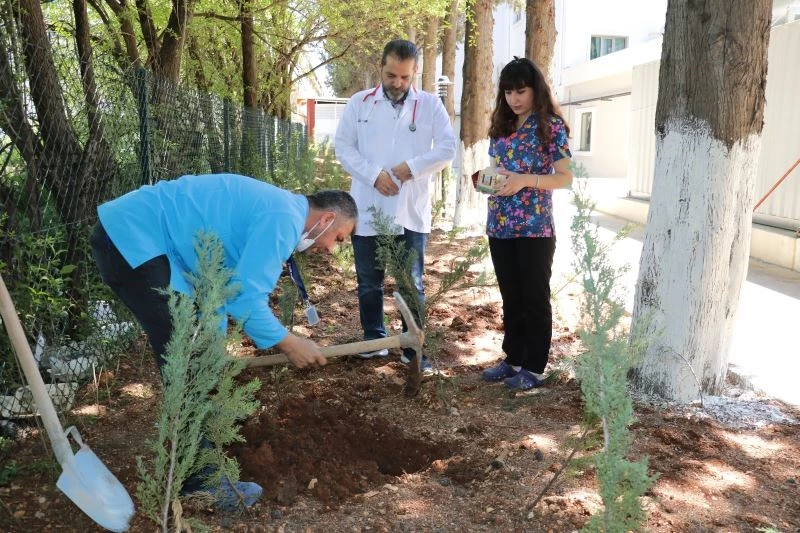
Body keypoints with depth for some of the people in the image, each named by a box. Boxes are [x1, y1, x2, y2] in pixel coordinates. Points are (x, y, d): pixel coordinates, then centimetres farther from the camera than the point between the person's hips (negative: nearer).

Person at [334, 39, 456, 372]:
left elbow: (448, 148, -1)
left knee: (412, 284, 5)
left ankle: (414, 348, 15)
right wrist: (374, 174, -13)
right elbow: (342, 146, 1)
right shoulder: (360, 102, 4)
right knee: (369, 283, 12)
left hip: (411, 211, -1)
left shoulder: (429, 104, 3)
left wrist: (412, 167, -14)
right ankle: (374, 340, 29)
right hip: (368, 210, 1)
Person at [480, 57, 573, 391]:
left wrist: (526, 180, -22)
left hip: (535, 228, -6)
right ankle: (513, 359, 26)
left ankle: (534, 367, 15)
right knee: (511, 298, 14)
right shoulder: (501, 127, 12)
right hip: (500, 227, 6)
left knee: (535, 299, 4)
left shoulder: (551, 126, -5)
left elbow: (566, 177, -9)